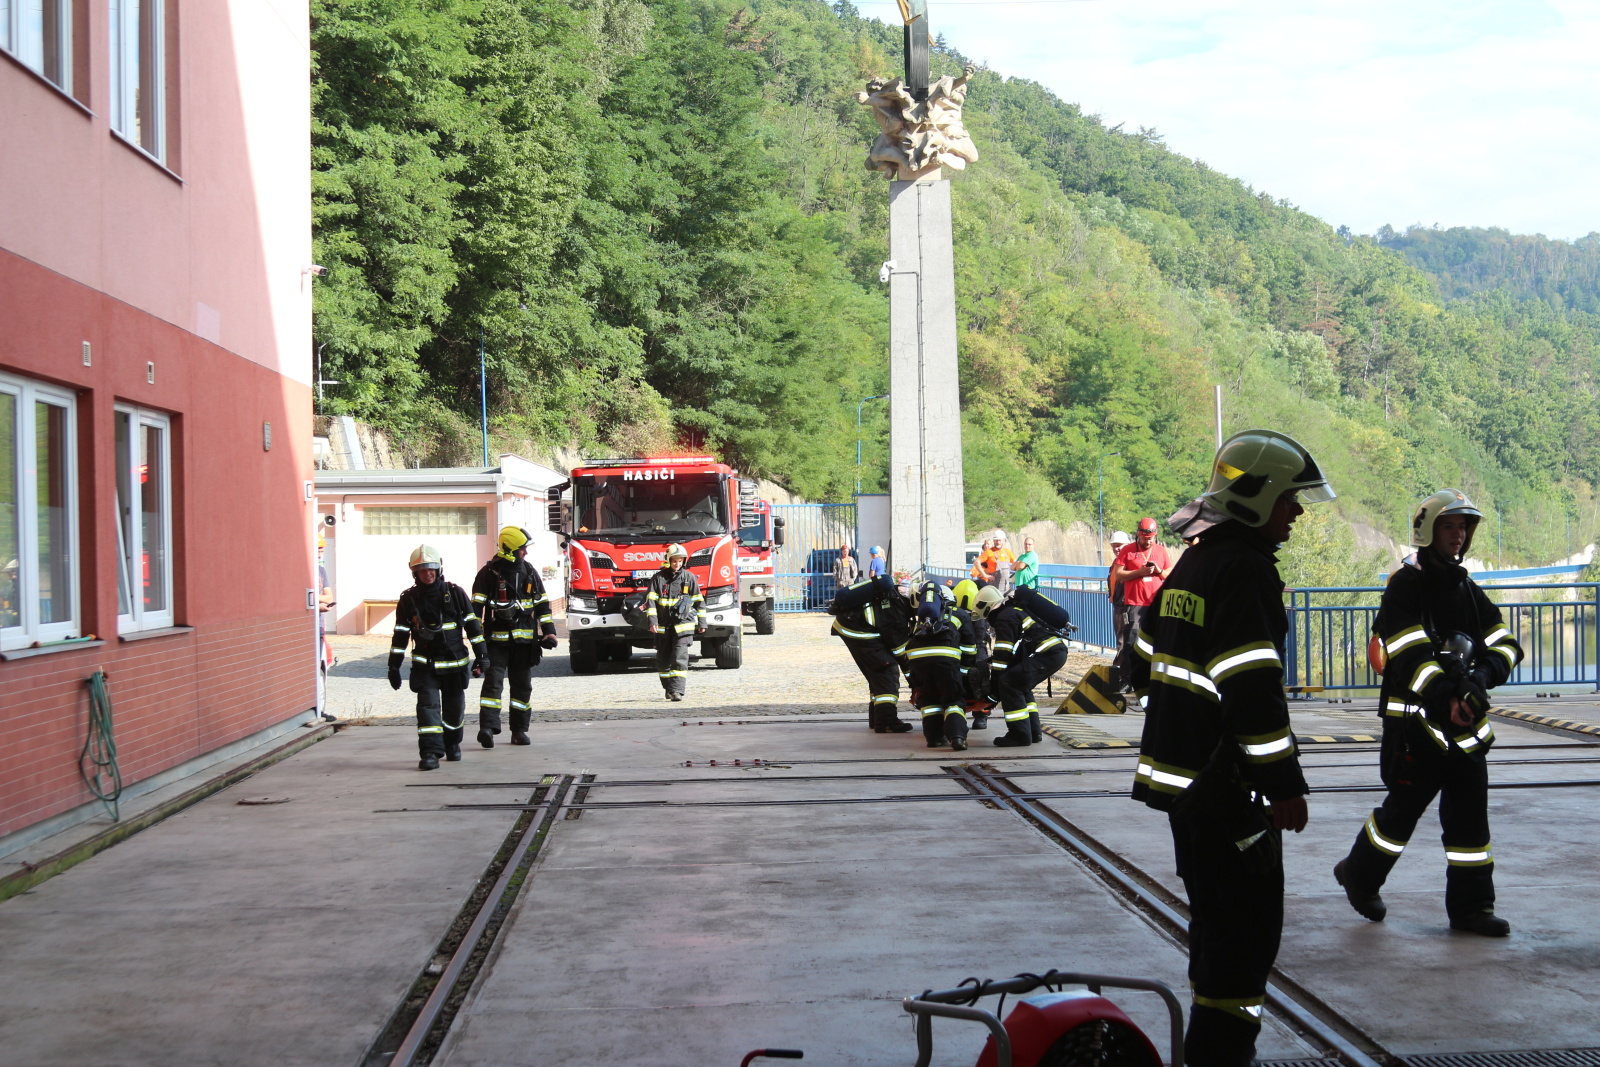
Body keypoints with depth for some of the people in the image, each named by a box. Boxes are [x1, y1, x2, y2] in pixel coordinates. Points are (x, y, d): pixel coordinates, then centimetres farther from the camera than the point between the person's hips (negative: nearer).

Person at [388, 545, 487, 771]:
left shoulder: (455, 593, -1)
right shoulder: (408, 599, -1)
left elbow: (472, 624, 3)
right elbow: (400, 634, 3)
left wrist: (480, 655, 1)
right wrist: (393, 667, 1)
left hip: (455, 662, 1)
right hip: (424, 665, -1)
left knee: (454, 708, 13)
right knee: (427, 705, -13)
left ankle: (452, 744, 35)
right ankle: (430, 752, -17)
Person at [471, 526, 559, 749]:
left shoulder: (529, 572, 10)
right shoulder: (489, 573, -3)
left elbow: (542, 603, 15)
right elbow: (476, 606, -3)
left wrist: (549, 631, 8)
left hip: (525, 639, 4)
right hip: (497, 638, -4)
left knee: (522, 686, 8)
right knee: (493, 682, -13)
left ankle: (519, 729, 15)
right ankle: (487, 727, -19)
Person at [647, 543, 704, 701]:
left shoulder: (688, 577, 5)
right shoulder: (658, 578, 3)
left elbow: (698, 601, 10)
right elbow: (651, 600, -1)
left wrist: (701, 623, 9)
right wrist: (652, 621, -11)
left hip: (683, 625, -2)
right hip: (663, 627, 2)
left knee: (680, 658, -13)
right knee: (663, 661, 9)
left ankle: (677, 690, -16)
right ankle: (668, 688, 25)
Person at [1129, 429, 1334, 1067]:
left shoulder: (1191, 565, 13)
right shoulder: (1245, 568, -17)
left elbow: (1148, 667, 21)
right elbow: (1253, 691, -23)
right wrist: (1285, 784, -19)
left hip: (1179, 776, 10)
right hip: (1227, 787, -10)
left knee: (1215, 917, 19)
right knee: (1250, 925, -4)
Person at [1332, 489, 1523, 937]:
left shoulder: (1468, 589, 14)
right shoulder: (1405, 586, -8)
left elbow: (1505, 644, 7)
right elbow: (1410, 656, -18)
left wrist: (1482, 675, -13)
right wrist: (1445, 697, -27)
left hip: (1465, 722, 6)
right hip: (1415, 718, -6)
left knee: (1470, 813, 5)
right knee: (1404, 807, 0)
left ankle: (1470, 906, 12)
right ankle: (1358, 875, 23)